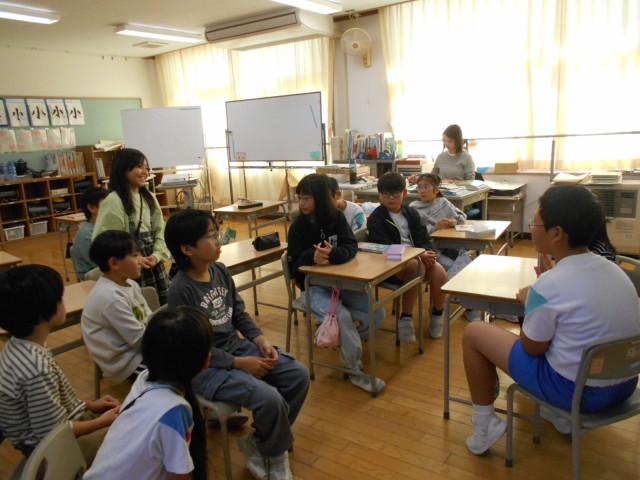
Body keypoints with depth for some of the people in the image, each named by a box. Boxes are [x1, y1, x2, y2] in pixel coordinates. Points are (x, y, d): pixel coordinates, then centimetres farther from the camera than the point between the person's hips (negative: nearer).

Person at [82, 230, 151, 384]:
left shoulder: (129, 284, 3)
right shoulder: (111, 297, -26)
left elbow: (148, 318, 6)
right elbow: (139, 338, -23)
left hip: (137, 346, 9)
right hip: (125, 361, -9)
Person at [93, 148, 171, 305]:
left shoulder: (149, 198, 10)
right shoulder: (113, 202, -13)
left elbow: (160, 230, 9)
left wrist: (157, 255, -7)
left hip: (154, 265, 7)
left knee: (164, 305, 13)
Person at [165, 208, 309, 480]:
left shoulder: (219, 270, 2)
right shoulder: (181, 290, -21)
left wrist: (261, 340, -6)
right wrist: (240, 363, -19)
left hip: (237, 346, 8)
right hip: (206, 366, -8)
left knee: (299, 376, -1)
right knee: (270, 398, -26)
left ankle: (259, 443, 15)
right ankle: (274, 455, 9)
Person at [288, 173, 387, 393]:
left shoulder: (337, 217, -2)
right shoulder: (298, 226, -9)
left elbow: (351, 247, -13)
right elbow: (294, 264, -12)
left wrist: (332, 253, -35)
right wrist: (311, 255, -34)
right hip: (312, 287, -4)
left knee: (377, 312, -11)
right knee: (342, 316, -29)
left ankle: (346, 340, 13)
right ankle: (355, 371, -9)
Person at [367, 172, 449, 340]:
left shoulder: (412, 213, 15)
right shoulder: (376, 218, -3)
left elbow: (423, 239, 10)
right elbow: (385, 247, -14)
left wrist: (427, 253, -16)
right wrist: (420, 256, -23)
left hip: (418, 258, 5)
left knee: (439, 271, -22)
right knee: (416, 266, -34)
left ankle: (437, 314, 6)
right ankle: (406, 319, -20)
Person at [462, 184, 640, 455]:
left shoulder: (548, 286, -23)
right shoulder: (613, 269, -1)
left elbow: (532, 348, -10)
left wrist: (528, 300, 3)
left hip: (580, 392, -7)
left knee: (473, 332, 1)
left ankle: (484, 426, 12)